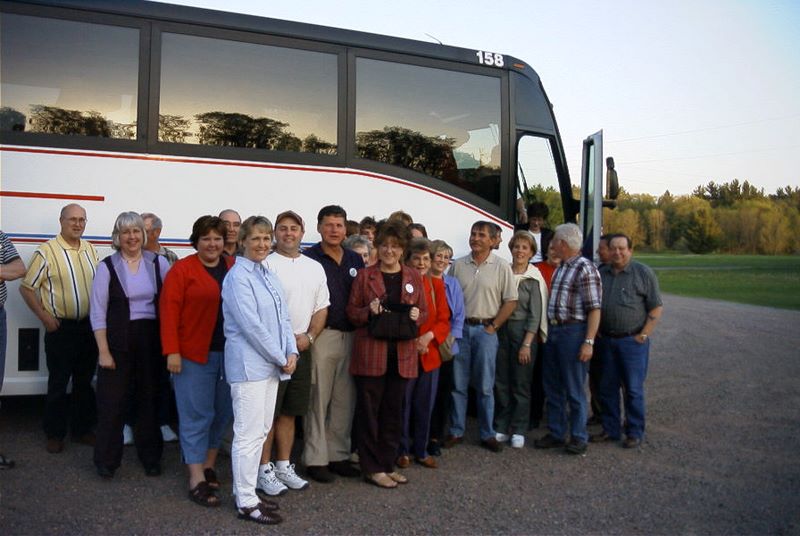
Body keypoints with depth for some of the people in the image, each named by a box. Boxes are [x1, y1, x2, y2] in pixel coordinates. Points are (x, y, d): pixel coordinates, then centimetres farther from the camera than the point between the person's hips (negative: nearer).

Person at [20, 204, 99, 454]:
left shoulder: (90, 250, 8)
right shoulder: (47, 251, -9)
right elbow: (26, 287, -7)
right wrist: (44, 316, -11)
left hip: (88, 326, 5)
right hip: (61, 328, -5)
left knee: (85, 382, 13)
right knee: (58, 384, 5)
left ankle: (82, 429, 25)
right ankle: (55, 434, 18)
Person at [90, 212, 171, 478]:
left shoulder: (159, 263, 3)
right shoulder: (108, 266, -2)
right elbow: (98, 312, -2)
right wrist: (103, 351, -7)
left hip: (152, 339, 2)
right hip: (118, 341, -1)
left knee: (150, 398, 9)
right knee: (112, 401, 3)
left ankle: (150, 457, 23)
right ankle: (106, 461, 19)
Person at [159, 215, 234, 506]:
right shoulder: (182, 269, -3)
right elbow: (169, 310, -8)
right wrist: (172, 351, -13)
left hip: (230, 354, 5)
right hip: (194, 355, -4)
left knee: (222, 413, 12)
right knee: (197, 415, 1)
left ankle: (208, 465, 29)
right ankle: (196, 479, 7)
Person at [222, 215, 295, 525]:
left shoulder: (268, 275, 13)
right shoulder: (237, 277, -12)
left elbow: (283, 318, 13)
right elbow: (251, 325, -18)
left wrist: (291, 353, 0)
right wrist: (280, 358, -13)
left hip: (271, 364, 9)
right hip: (248, 365, -9)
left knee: (261, 431, 14)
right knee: (249, 434, -2)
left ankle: (247, 492, 26)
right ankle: (246, 503, 9)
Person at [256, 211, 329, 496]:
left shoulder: (315, 268, 12)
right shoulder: (266, 265, -6)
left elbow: (321, 307, 13)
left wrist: (308, 336, -2)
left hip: (302, 347, 5)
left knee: (289, 411, 14)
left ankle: (283, 466, 25)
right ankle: (264, 470, 13)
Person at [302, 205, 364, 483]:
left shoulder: (355, 260, 13)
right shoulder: (308, 258, -3)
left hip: (350, 336, 5)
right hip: (322, 335, -5)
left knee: (345, 400, 11)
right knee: (318, 399, 1)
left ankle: (339, 455, 23)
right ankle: (315, 458, 12)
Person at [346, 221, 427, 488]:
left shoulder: (413, 277, 11)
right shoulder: (365, 275, 3)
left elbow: (424, 313, 13)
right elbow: (351, 311, 3)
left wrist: (417, 316, -8)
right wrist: (368, 311, -16)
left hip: (402, 353, 3)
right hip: (371, 352, -3)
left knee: (393, 411, 10)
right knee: (369, 411, 2)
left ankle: (387, 464, 23)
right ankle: (372, 468, 14)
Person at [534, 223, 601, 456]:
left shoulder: (585, 268, -13)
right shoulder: (560, 269, 15)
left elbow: (594, 309, -17)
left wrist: (589, 341, -22)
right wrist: (546, 330, 14)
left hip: (573, 332, -9)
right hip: (553, 331, 9)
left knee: (574, 389, 1)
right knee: (552, 387, 14)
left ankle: (578, 438, 14)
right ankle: (556, 433, 25)